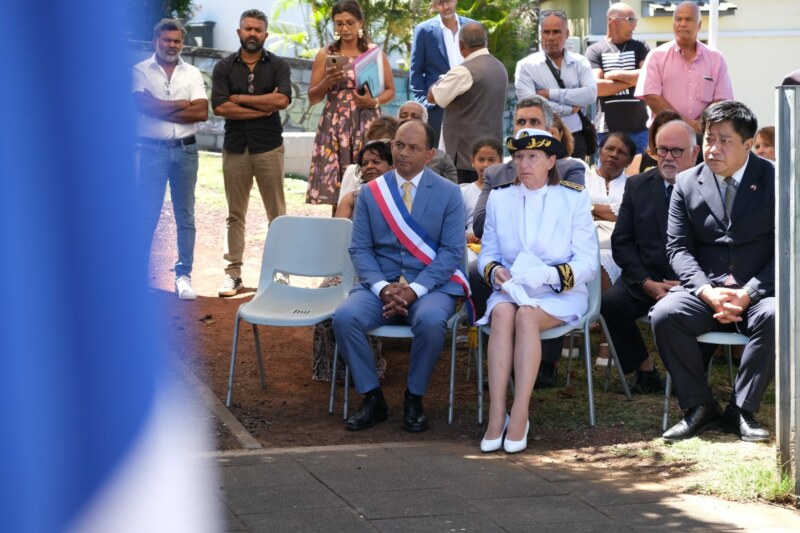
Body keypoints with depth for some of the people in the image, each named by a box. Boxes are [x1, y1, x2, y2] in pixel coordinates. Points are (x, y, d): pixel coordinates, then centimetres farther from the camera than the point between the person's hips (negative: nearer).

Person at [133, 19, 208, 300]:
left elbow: (202, 112, -4)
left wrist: (162, 109, -9)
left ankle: (183, 276, 7)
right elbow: (145, 104, -15)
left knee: (185, 216, 4)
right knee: (148, 214, 1)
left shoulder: (192, 73, 8)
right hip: (151, 150, -3)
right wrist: (183, 104, -8)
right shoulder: (141, 71, 1)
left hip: (185, 150, 3)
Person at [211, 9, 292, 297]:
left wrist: (239, 98, -9)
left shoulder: (278, 66, 2)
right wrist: (263, 108, -10)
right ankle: (233, 272, 9)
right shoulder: (224, 67, 4)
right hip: (235, 148, 1)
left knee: (277, 213, 2)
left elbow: (282, 100, -15)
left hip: (269, 147, -1)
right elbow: (219, 107, -8)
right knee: (235, 215, 6)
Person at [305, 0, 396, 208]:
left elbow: (390, 90, 9)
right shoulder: (325, 54, 8)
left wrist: (374, 102, -11)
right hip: (334, 127, 1)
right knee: (337, 196, -5)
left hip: (366, 126, -1)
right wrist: (327, 82, -10)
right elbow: (312, 98, 9)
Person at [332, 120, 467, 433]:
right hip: (380, 285, 2)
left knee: (430, 321, -36)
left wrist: (414, 290, -17)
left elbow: (452, 252, -5)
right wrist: (382, 288, -15)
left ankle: (414, 399, -12)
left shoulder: (448, 193, 2)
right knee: (344, 317, -27)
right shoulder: (371, 193, 8)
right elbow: (359, 249, 4)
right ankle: (372, 399, -10)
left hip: (430, 286, -2)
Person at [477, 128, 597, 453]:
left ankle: (519, 417, -36)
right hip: (511, 288, 2)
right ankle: (496, 415, -38)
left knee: (527, 315, -35)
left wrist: (549, 274, -20)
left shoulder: (575, 199, 4)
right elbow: (486, 254, 13)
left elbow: (587, 263, -2)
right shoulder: (499, 199, 13)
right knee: (503, 313, -34)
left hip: (561, 294, -2)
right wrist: (494, 270, -12)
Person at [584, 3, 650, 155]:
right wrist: (632, 80, -5)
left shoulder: (640, 47, 11)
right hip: (607, 130, -2)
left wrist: (616, 75, -6)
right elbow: (596, 87, -8)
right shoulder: (595, 51, 5)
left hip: (639, 128, 2)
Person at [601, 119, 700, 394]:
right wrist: (647, 284, -8)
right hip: (644, 279, 3)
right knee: (610, 303, -26)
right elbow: (621, 242, 6)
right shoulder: (637, 186, 11)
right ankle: (645, 372, -7)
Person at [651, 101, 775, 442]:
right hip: (704, 289, 2)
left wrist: (748, 293, -19)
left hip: (757, 290, -2)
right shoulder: (687, 184, 8)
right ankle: (699, 407, -13)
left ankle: (741, 409, -20)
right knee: (664, 314, -27)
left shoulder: (774, 180, 1)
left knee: (775, 318, -35)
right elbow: (678, 248, 4)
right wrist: (707, 292, -15)